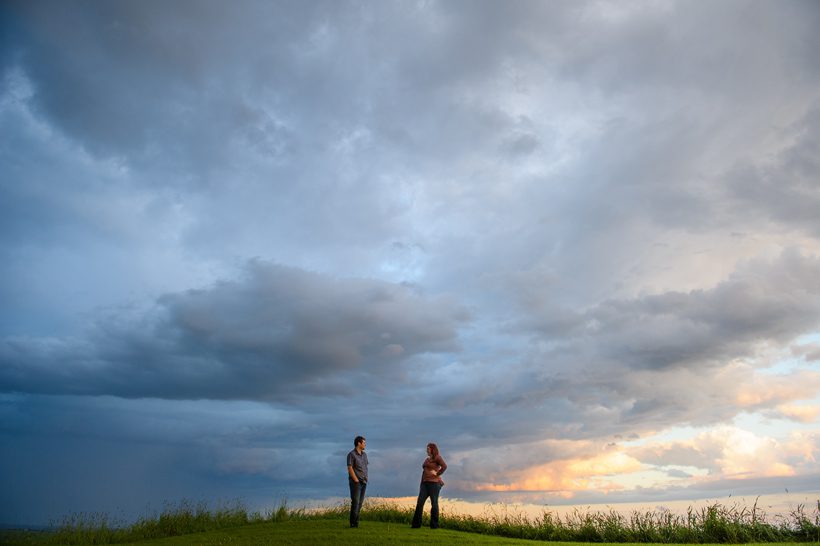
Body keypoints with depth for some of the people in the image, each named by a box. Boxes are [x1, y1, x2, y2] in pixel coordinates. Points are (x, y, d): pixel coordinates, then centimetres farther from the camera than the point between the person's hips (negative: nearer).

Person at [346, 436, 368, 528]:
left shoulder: (364, 454, 15)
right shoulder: (351, 454, -7)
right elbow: (350, 468, -12)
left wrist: (366, 479, 8)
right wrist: (356, 480, -14)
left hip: (364, 482, 7)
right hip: (356, 482, -7)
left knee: (360, 503, 6)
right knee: (355, 502, -8)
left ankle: (356, 522, 10)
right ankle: (353, 523, -4)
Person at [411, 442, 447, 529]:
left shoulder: (437, 457, -4)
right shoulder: (427, 459, 21)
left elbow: (444, 466, -21)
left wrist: (437, 474, -15)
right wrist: (421, 484, 16)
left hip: (434, 483, -8)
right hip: (425, 483, 8)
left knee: (434, 504, -3)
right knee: (419, 503, -2)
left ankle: (434, 525, 5)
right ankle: (416, 524, -2)